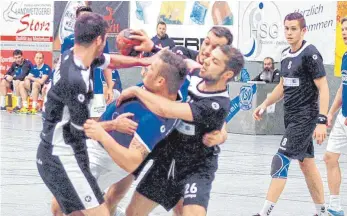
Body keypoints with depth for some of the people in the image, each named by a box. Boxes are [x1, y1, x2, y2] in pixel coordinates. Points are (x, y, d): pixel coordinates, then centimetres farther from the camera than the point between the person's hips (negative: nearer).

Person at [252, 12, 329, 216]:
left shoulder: (310, 54, -14)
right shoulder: (286, 55, 10)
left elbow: (323, 88, -16)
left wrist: (322, 121, -22)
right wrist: (264, 105, 15)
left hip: (305, 117, -8)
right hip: (291, 117, 8)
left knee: (281, 160, -13)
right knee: (307, 163, 12)